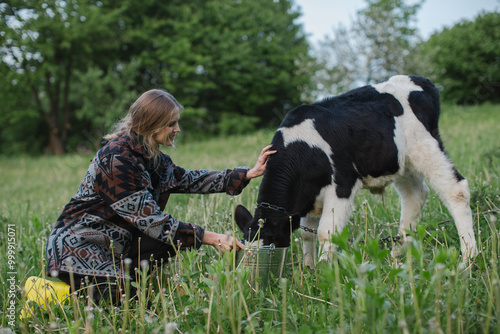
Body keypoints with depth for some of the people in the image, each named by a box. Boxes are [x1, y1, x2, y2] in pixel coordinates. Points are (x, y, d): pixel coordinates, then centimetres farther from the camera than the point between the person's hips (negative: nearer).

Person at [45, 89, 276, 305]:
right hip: (78, 247, -9)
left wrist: (248, 174, 8)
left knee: (174, 240, -10)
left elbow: (188, 180, 15)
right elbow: (150, 219, -26)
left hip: (112, 244, 9)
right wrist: (209, 238, -26)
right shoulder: (116, 159, -24)